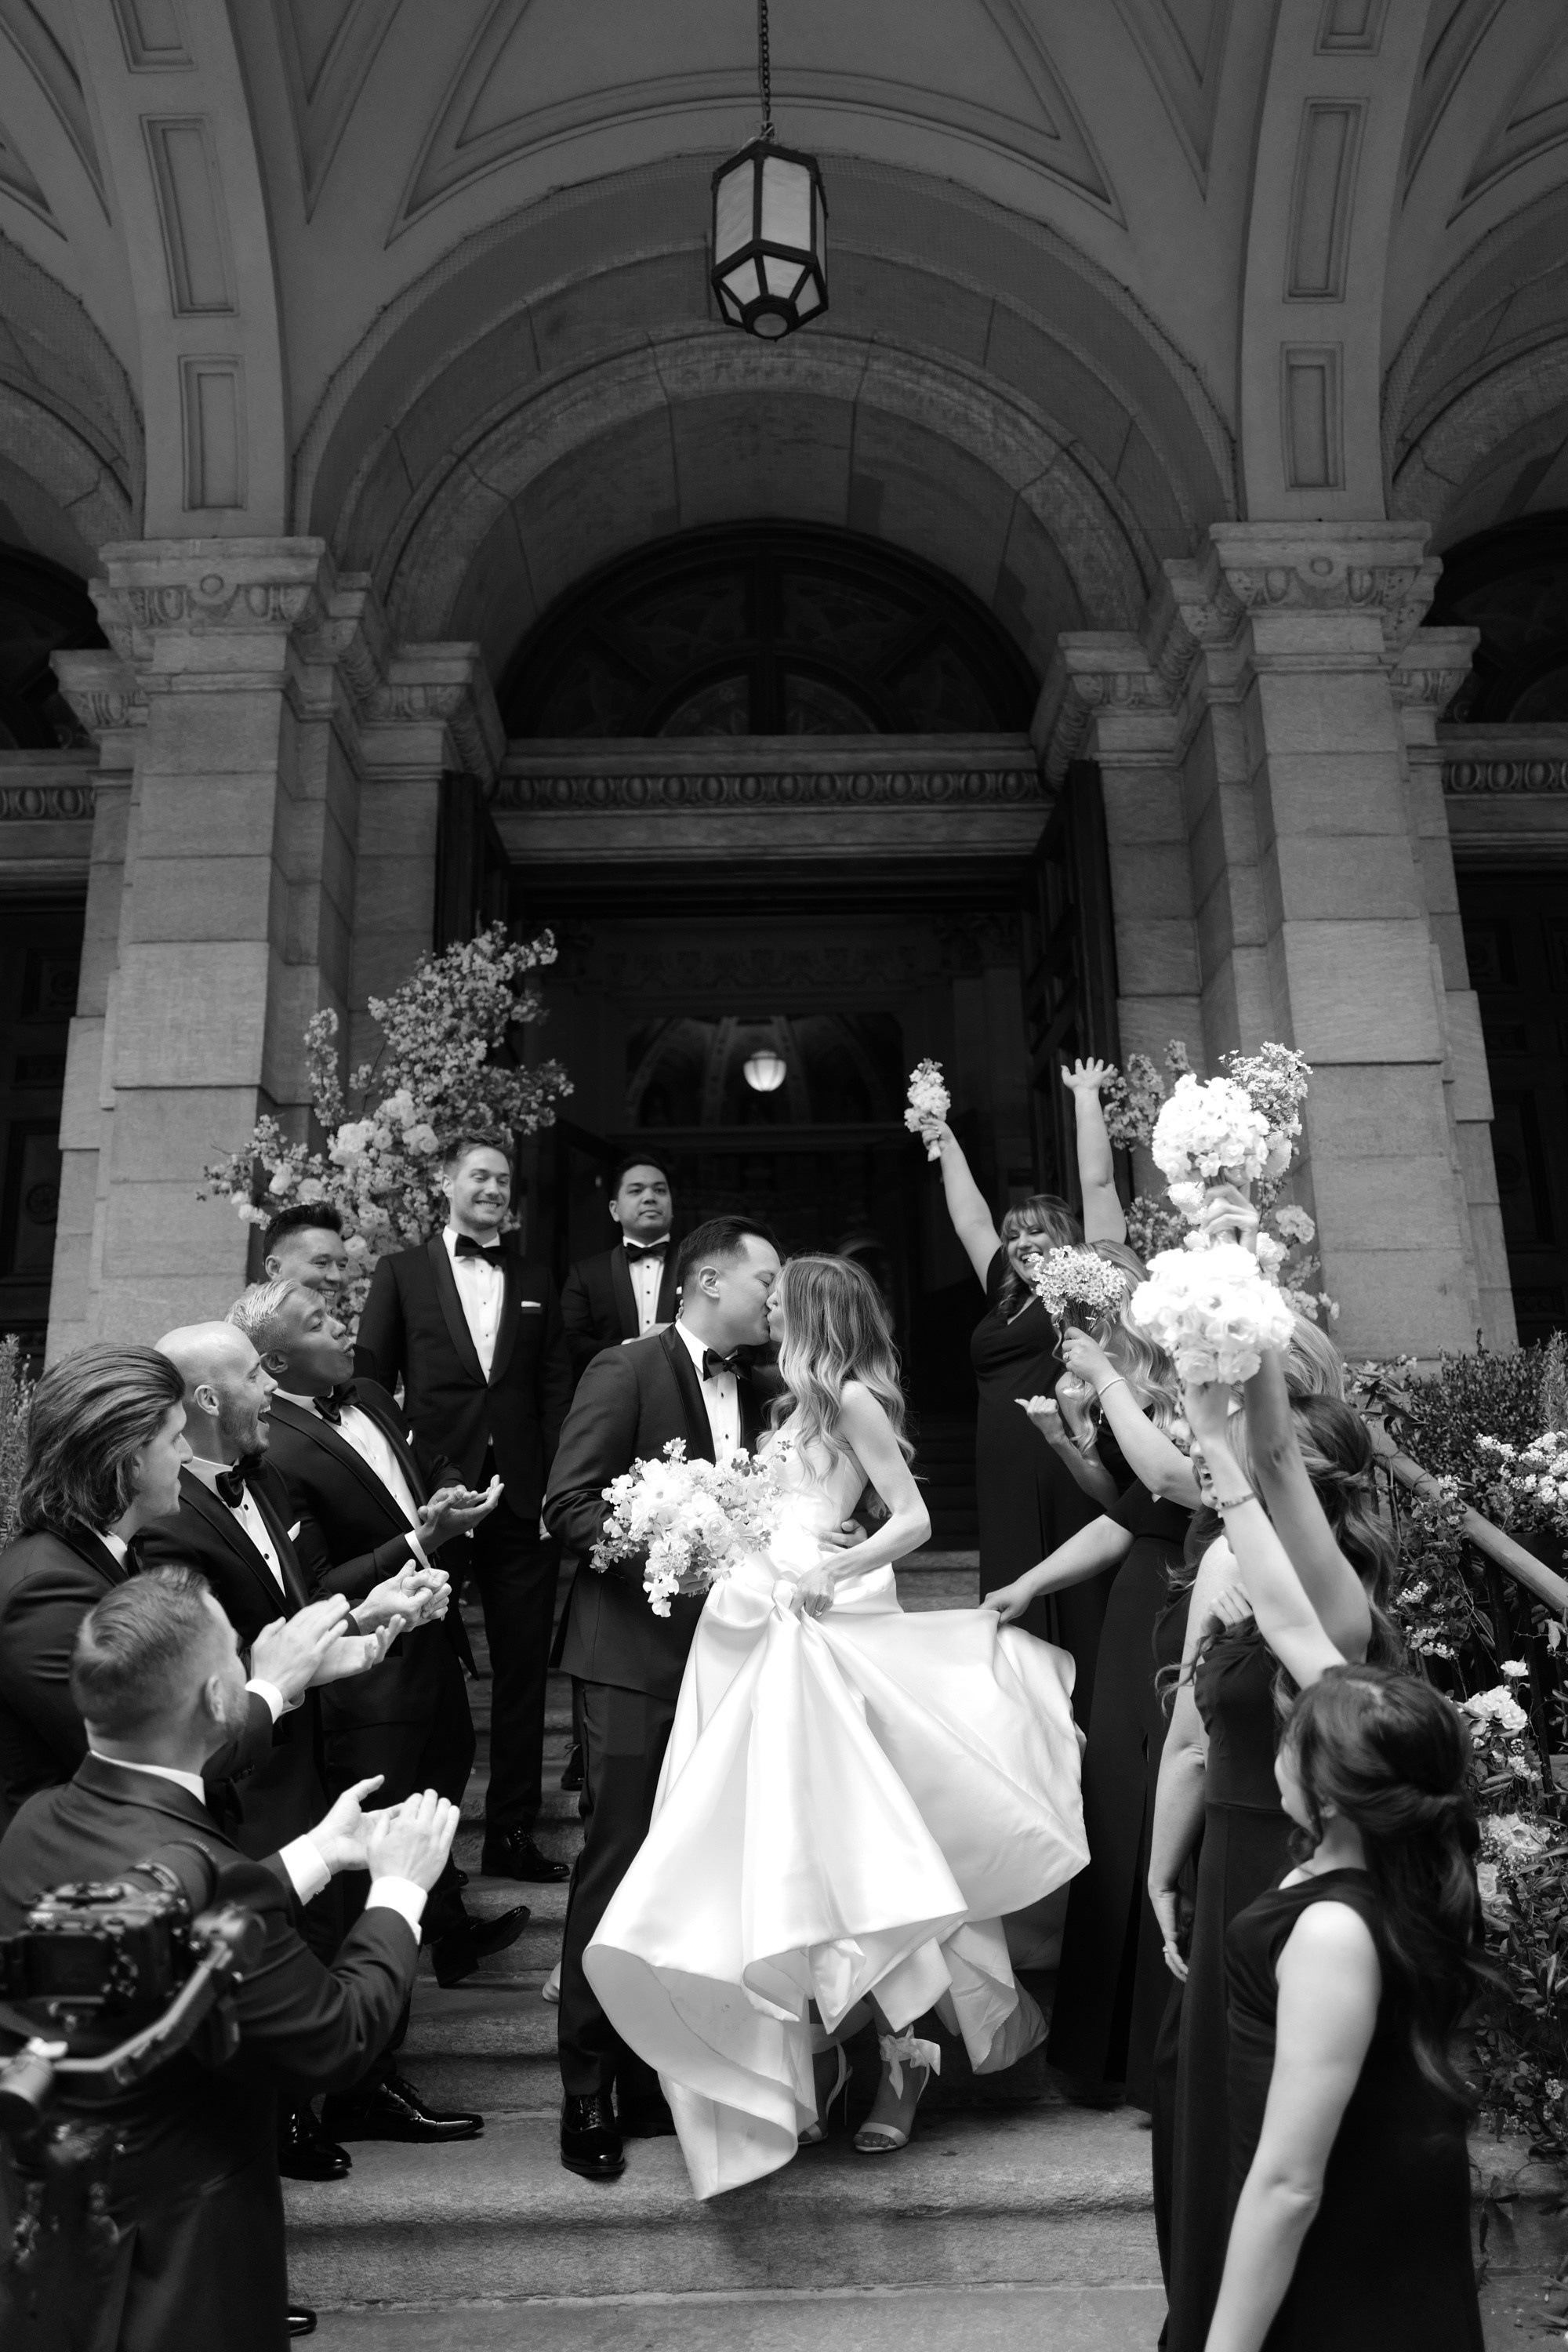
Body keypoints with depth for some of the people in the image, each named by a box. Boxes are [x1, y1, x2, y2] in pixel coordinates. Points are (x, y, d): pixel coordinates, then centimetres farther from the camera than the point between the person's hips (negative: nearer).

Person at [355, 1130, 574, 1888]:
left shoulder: (535, 1282, 13)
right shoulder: (402, 1273, 6)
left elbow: (556, 1390, 9)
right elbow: (370, 1381, 2)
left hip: (521, 1497, 3)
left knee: (523, 1669, 8)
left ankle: (512, 1833, 19)